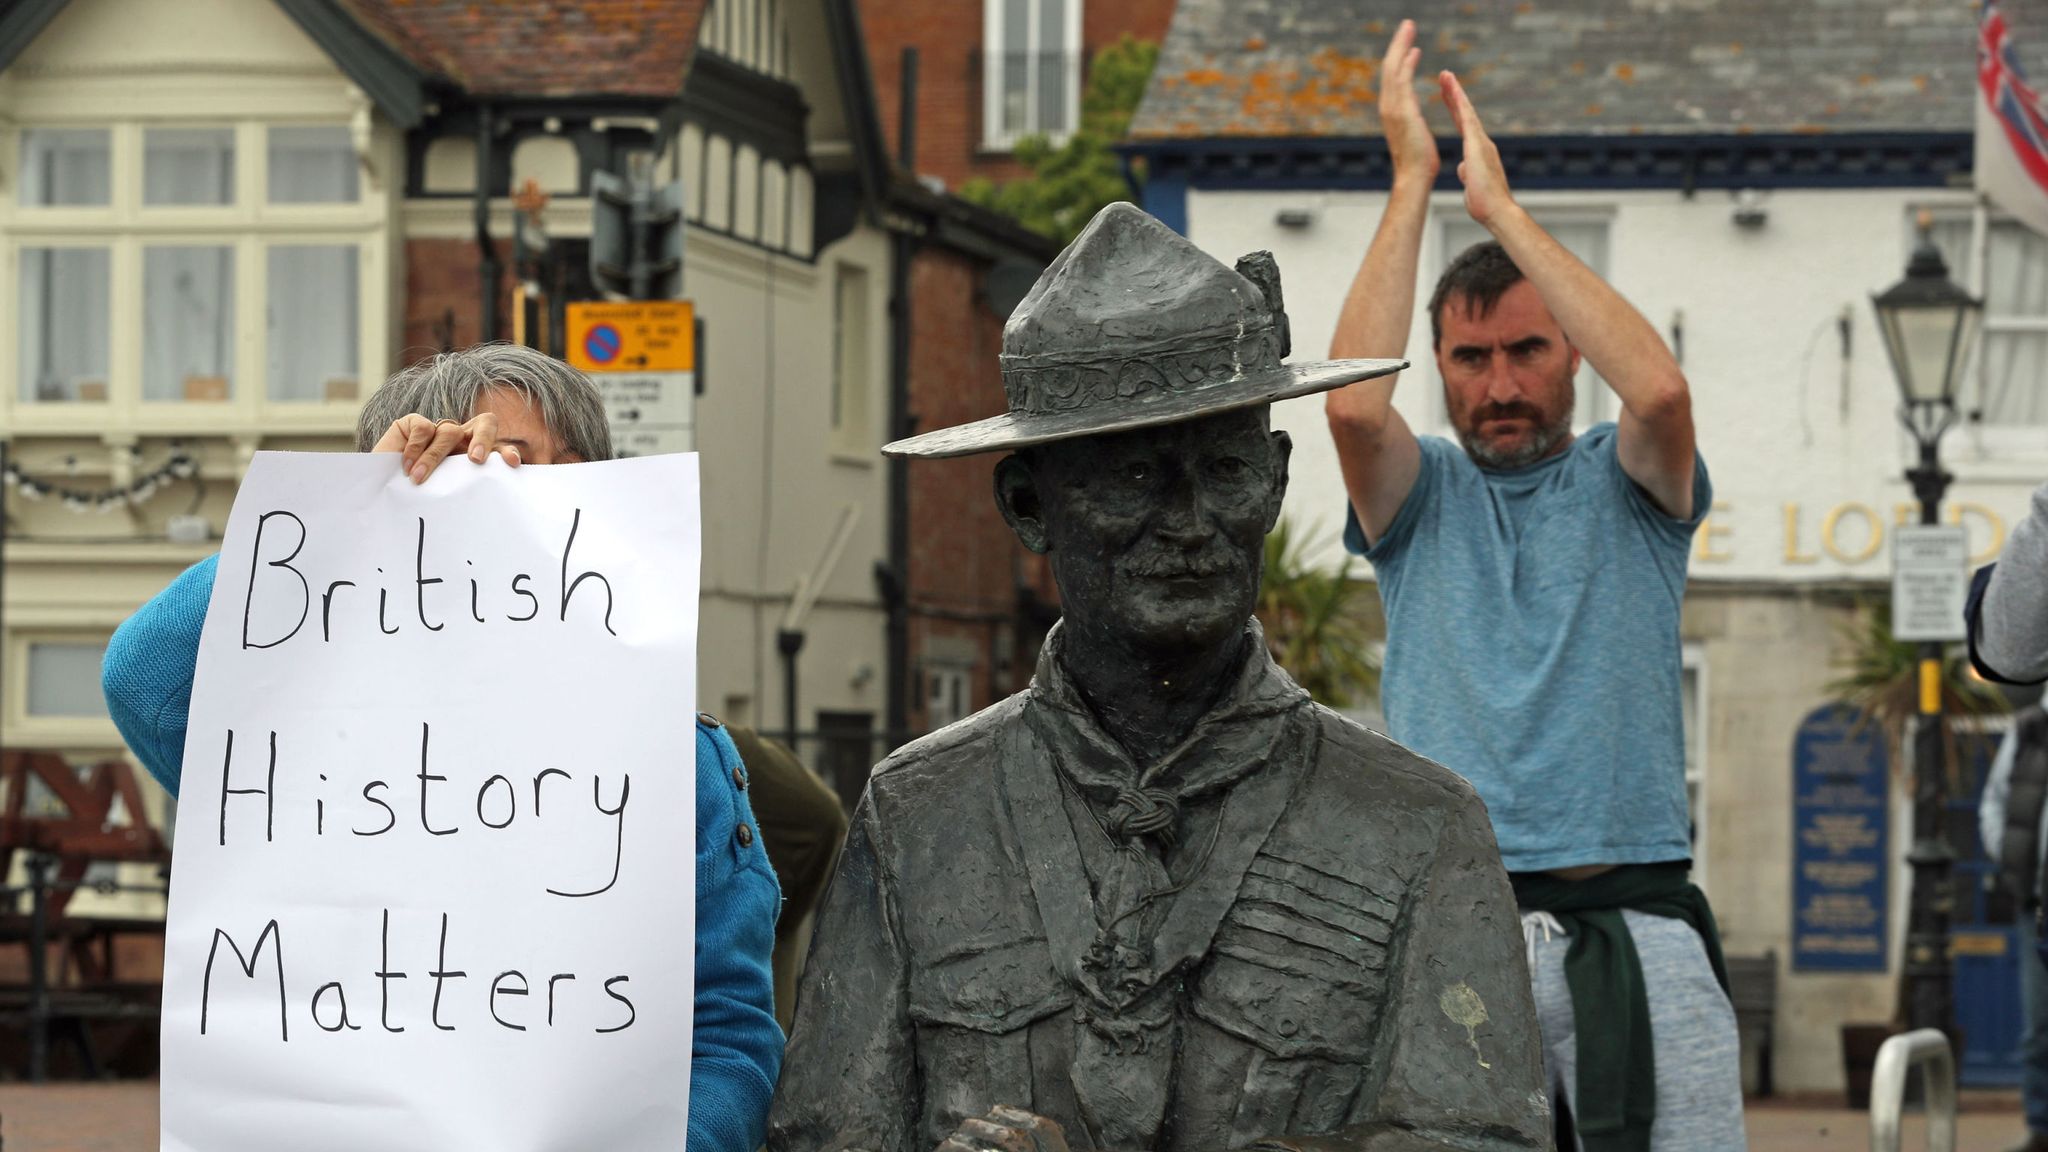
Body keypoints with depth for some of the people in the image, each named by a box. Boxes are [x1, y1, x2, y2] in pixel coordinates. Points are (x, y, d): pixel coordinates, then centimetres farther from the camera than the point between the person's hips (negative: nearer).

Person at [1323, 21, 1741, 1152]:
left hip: (1634, 921, 0)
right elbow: (1355, 404, -9)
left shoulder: (1623, 484, 12)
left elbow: (1657, 388, -11)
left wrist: (1498, 204, -8)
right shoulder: (1421, 496, 13)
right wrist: (1411, 179, -6)